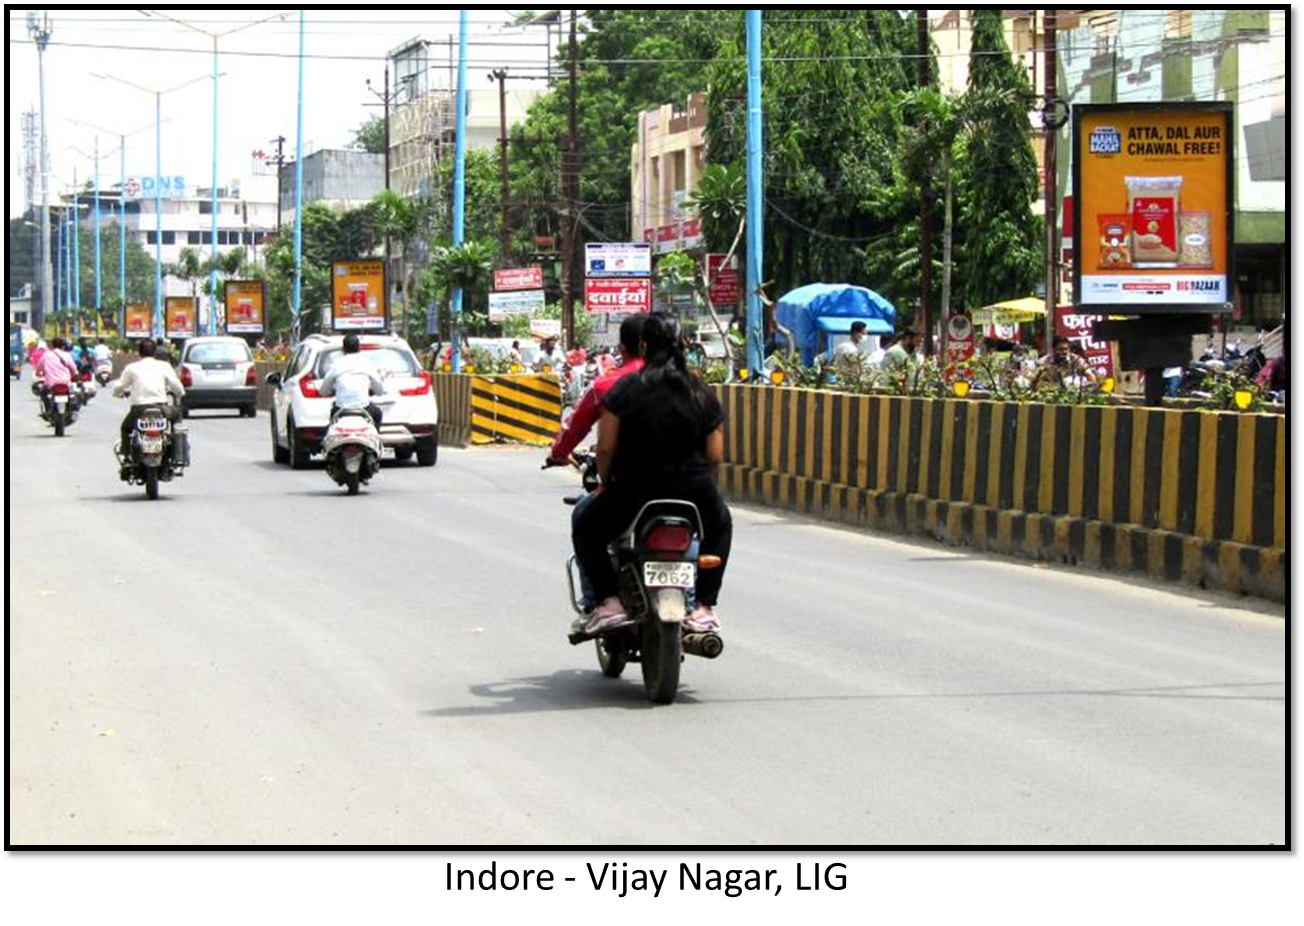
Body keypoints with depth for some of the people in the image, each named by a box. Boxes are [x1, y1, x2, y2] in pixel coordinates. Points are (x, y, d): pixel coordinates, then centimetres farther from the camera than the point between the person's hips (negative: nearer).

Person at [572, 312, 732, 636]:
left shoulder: (624, 389, -8)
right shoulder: (702, 394, 1)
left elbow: (606, 447, -9)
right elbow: (715, 457, 1)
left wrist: (605, 483, 10)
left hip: (634, 489, -2)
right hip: (693, 492, 2)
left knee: (587, 530, 23)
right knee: (720, 527, 34)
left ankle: (609, 602, 5)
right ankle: (704, 607, 22)